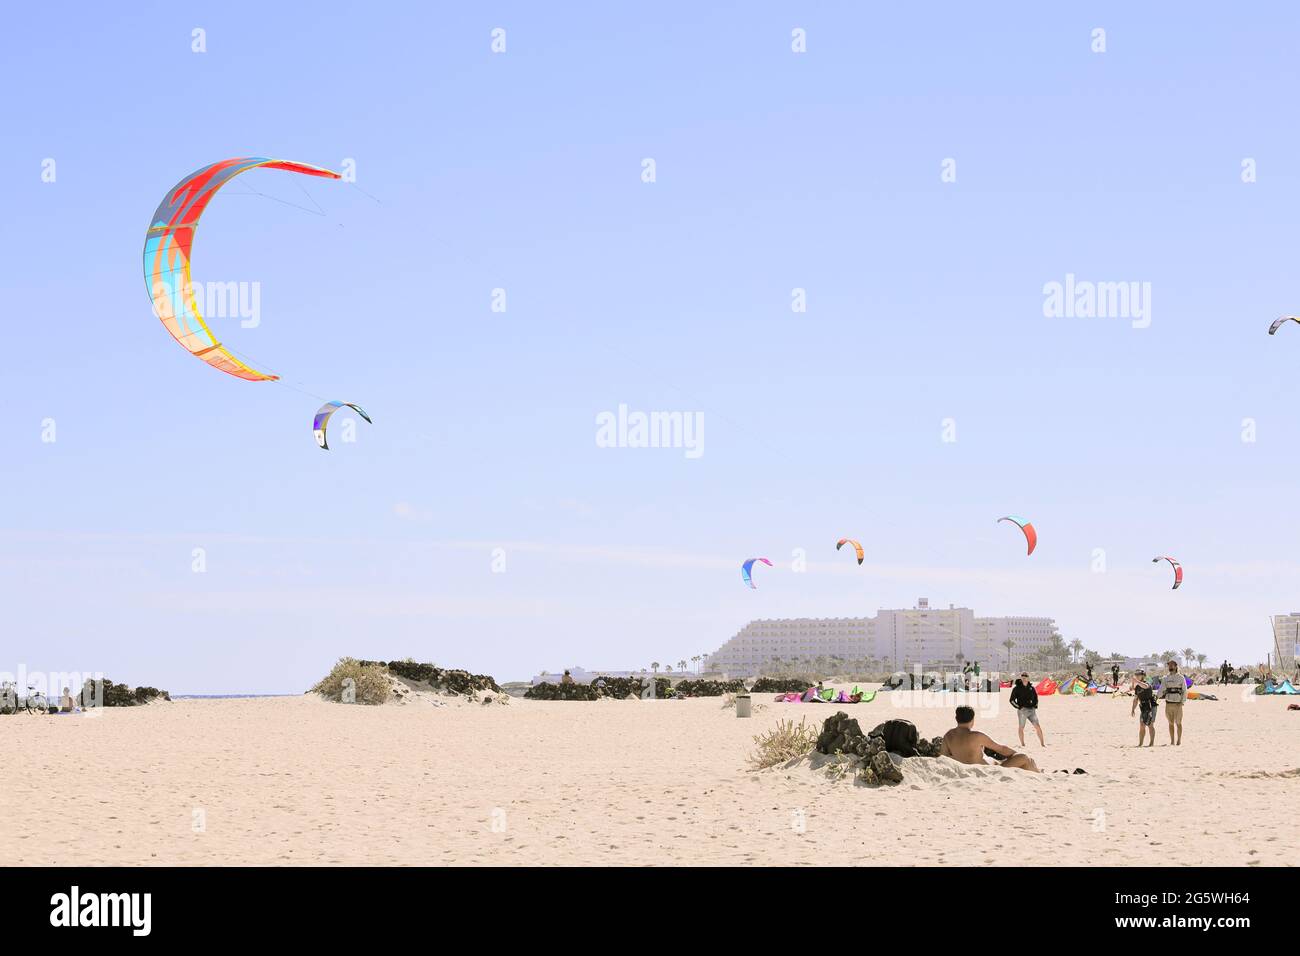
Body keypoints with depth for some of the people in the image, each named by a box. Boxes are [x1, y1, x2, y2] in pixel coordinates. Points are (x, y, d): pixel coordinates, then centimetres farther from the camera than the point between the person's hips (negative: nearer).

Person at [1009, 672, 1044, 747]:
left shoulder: (1031, 688, 11)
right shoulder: (1017, 688, -1)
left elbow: (1036, 698, 24)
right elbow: (1012, 700, -1)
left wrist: (1035, 706, 9)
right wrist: (1019, 707, -10)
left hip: (1031, 710, 3)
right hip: (1022, 711, -3)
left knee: (1038, 726, -2)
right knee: (1021, 727, 1)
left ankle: (1042, 744, 2)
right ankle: (1022, 744, 10)